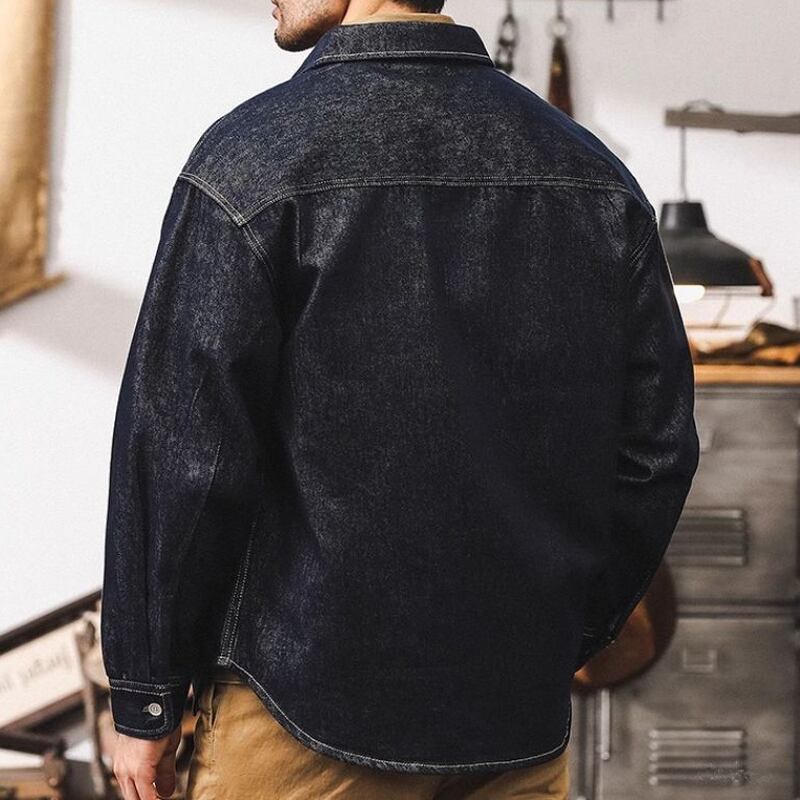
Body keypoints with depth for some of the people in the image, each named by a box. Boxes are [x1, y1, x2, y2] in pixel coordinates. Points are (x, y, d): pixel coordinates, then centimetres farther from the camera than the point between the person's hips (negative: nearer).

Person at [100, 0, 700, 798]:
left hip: (305, 717, -4)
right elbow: (657, 444, 6)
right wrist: (558, 646, 16)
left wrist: (145, 700, -3)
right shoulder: (594, 173, 4)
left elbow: (184, 453, -12)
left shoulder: (252, 158, -11)